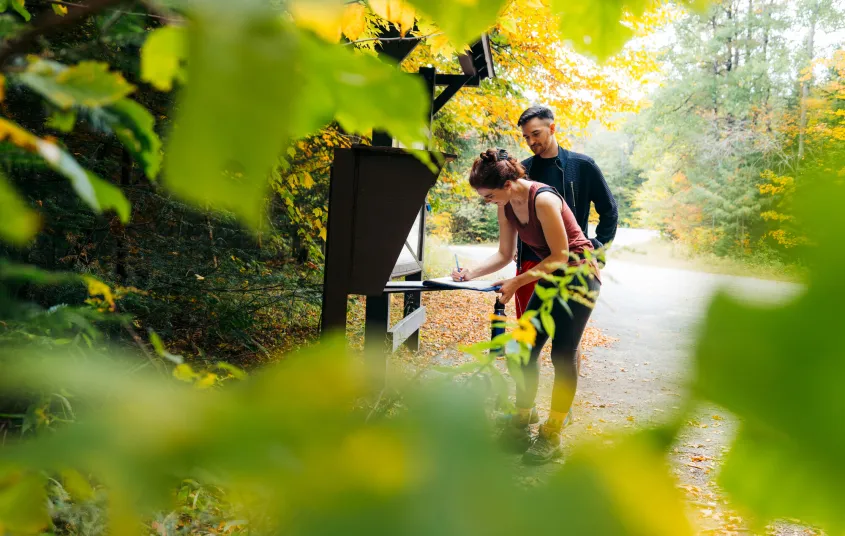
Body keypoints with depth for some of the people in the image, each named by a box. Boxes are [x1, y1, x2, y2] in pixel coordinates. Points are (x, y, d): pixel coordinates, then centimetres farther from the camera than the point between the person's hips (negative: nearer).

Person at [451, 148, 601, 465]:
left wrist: (516, 283, -23)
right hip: (550, 276, 8)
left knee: (562, 353, -7)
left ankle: (551, 436, 2)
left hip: (579, 275, -8)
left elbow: (560, 256, -23)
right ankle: (521, 424, 11)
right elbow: (504, 254, 4)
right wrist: (471, 274, -12)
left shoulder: (543, 200, -28)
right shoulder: (507, 206, -3)